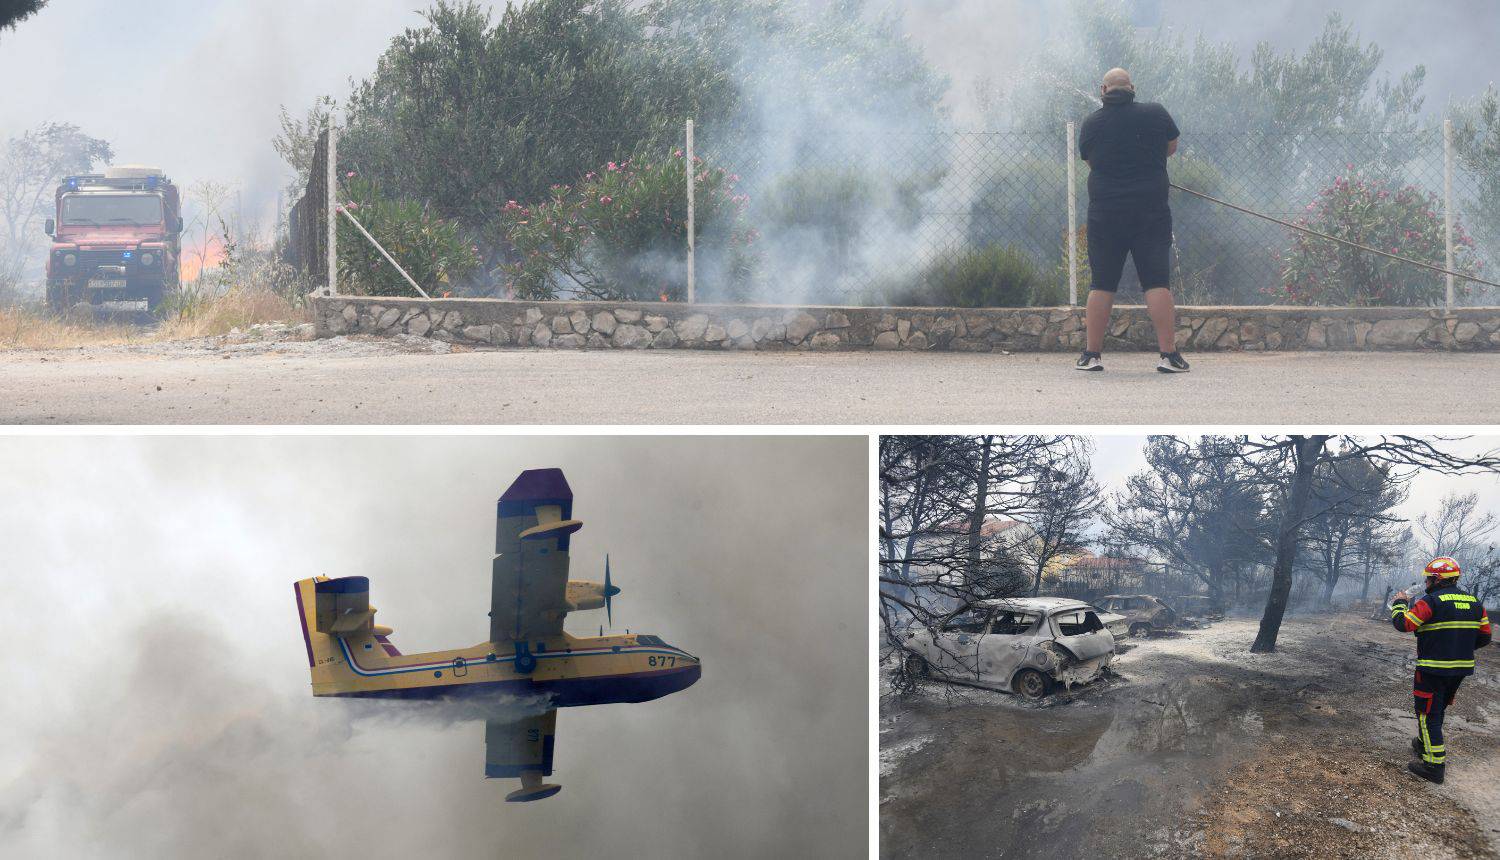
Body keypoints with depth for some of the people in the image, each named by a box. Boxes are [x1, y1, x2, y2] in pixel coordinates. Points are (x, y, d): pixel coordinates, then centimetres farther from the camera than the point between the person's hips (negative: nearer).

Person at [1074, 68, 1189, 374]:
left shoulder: (1091, 123, 0)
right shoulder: (1155, 113, -1)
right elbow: (1171, 147, 15)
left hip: (1105, 213, 1)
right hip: (1151, 211, -1)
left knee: (1102, 285, 7)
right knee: (1158, 283, -1)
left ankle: (1092, 354, 9)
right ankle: (1169, 354, -6)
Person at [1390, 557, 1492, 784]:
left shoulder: (1431, 602, -16)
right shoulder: (1474, 603, 5)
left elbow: (1402, 624, -17)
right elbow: (1484, 637, 9)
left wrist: (1400, 602, 1)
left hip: (1433, 670, -7)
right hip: (1462, 668, 7)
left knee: (1428, 714, -1)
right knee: (1438, 710, 24)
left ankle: (1434, 765, -5)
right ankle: (1425, 744, 42)